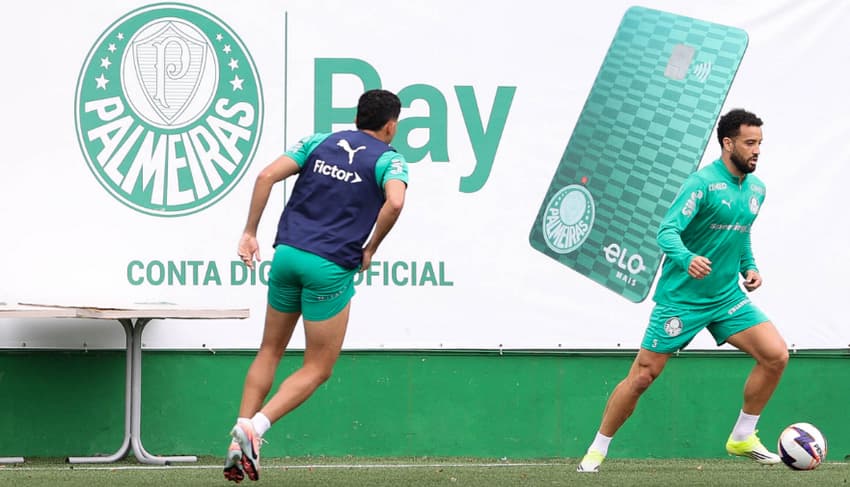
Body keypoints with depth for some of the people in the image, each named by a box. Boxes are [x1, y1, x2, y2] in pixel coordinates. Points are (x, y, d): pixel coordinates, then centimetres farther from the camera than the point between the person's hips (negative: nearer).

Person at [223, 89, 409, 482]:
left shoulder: (318, 143, 13)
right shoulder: (388, 160, 2)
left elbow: (267, 176, 1)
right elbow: (395, 202, -19)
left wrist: (250, 232, 4)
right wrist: (370, 249, -5)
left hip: (288, 254, 5)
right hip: (331, 269, -4)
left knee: (270, 351, 20)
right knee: (317, 369, 6)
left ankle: (240, 435, 10)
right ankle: (254, 428, -12)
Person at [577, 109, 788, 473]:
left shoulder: (756, 189, 7)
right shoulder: (703, 183, -16)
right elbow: (666, 232, -24)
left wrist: (749, 266, 9)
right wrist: (687, 259, -42)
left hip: (727, 297, 6)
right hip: (680, 298, -6)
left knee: (776, 355, -8)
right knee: (642, 377, -4)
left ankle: (742, 438, 6)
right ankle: (597, 450, 12)